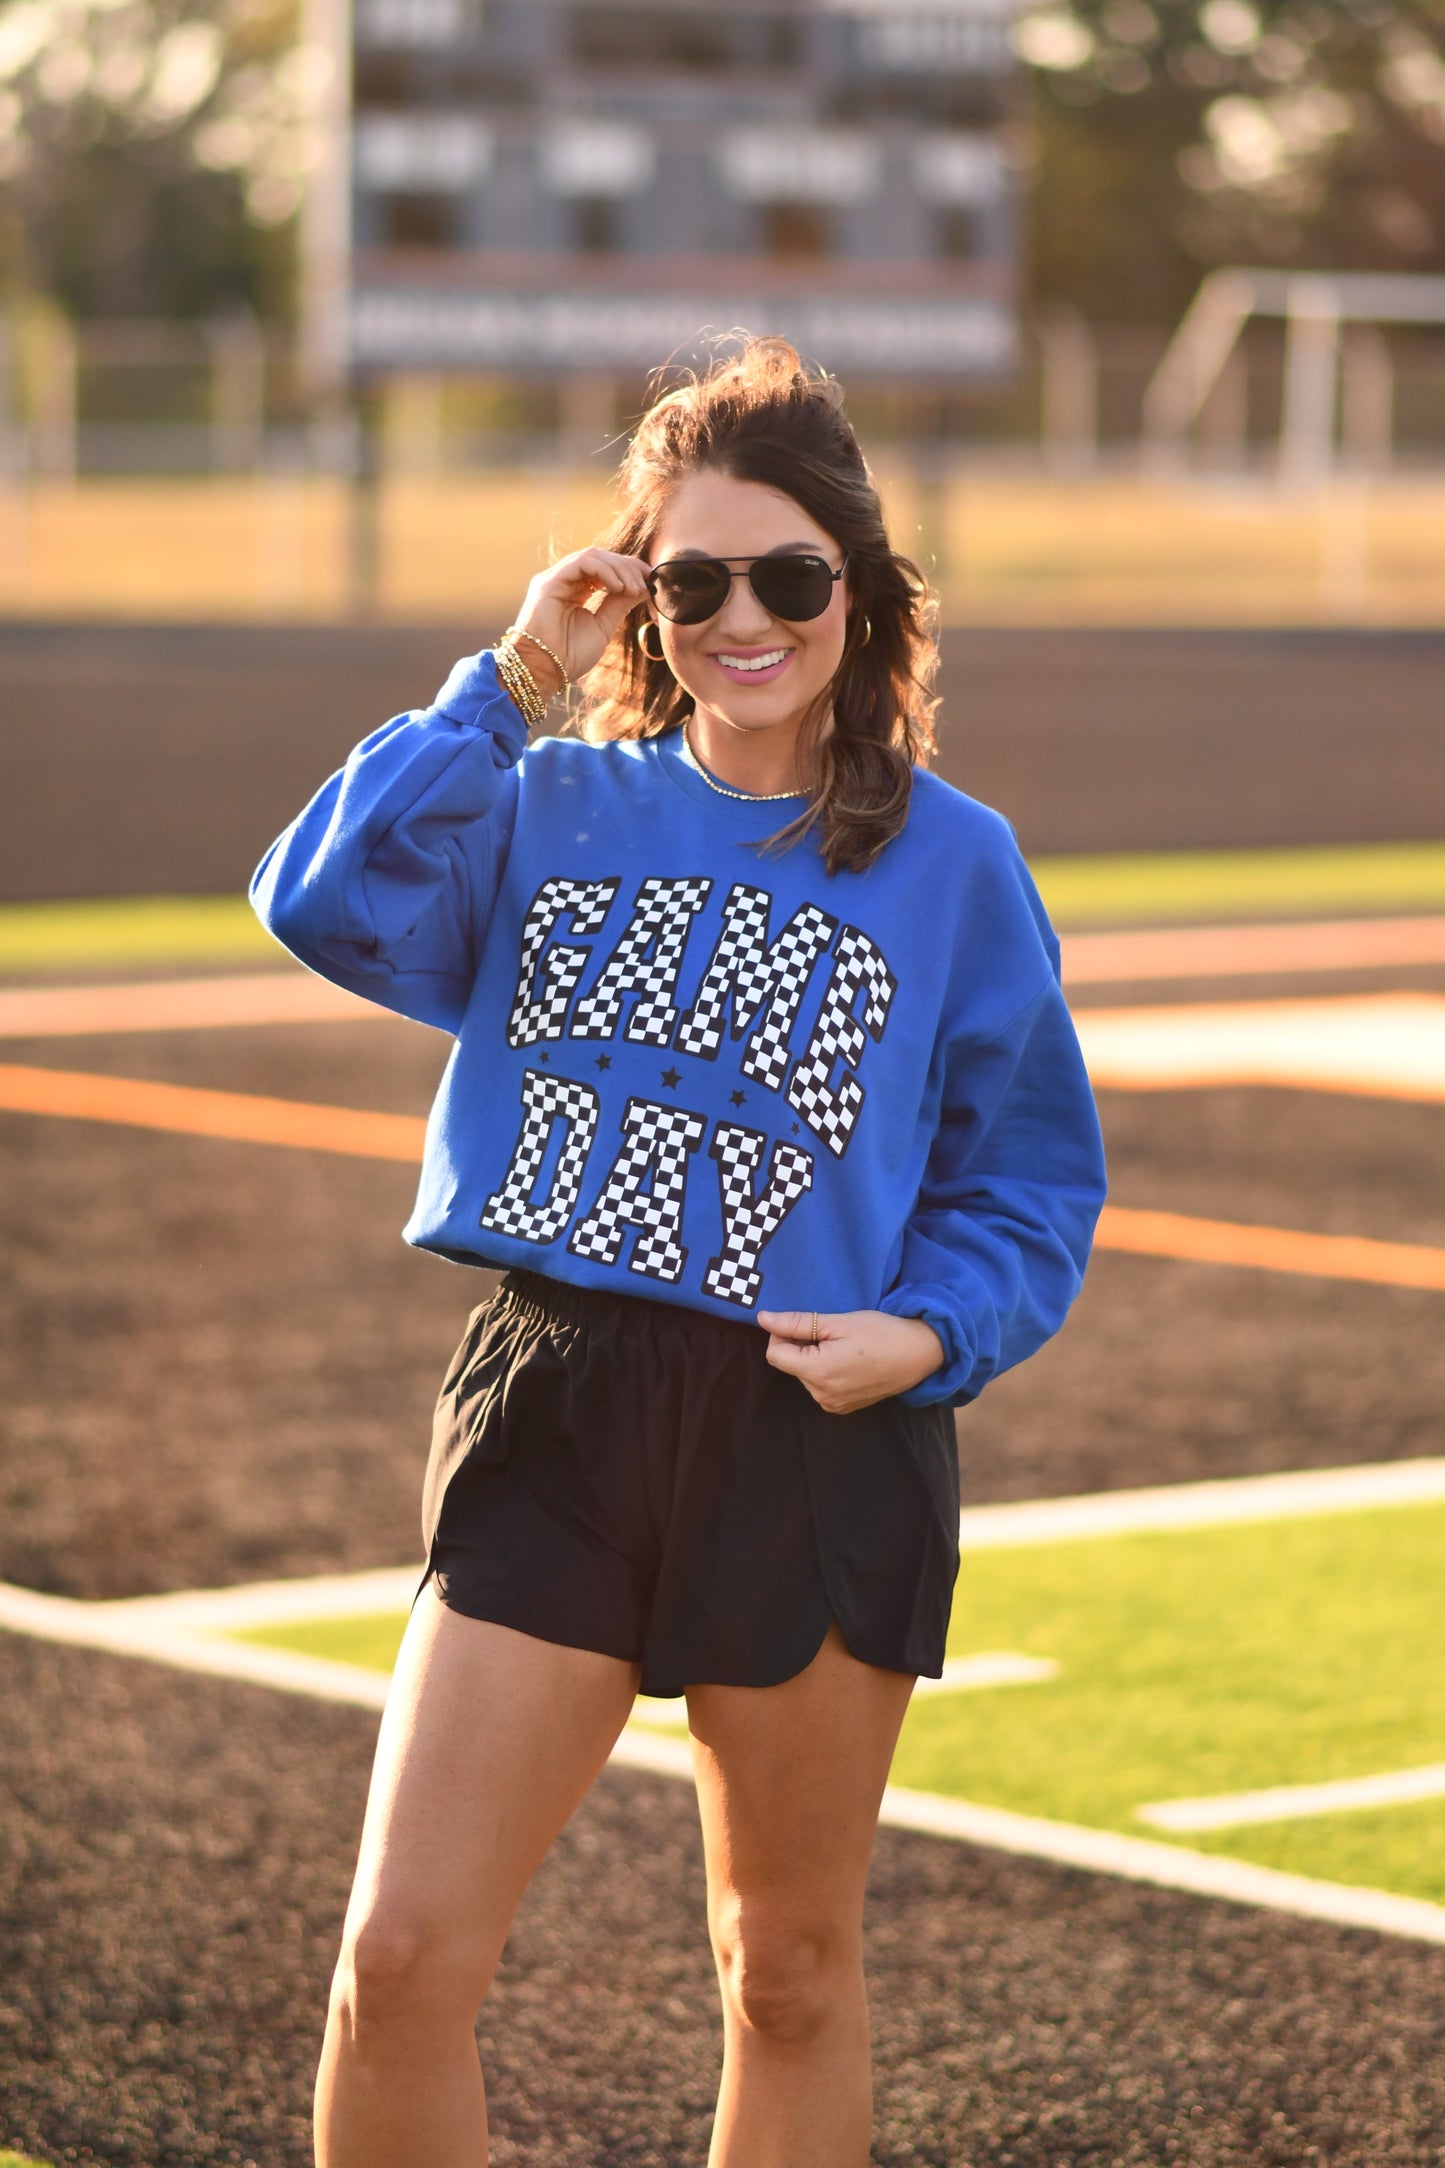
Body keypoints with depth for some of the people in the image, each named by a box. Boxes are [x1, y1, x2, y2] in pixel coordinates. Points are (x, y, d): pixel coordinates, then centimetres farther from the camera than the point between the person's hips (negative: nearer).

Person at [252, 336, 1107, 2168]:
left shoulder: (951, 865, 2)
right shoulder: (551, 811, 5)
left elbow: (1033, 1185, 6)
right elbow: (329, 903, -13)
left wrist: (925, 1336, -12)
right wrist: (509, 684, -11)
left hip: (820, 1448, 0)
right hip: (553, 1415, 1)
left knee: (790, 1978, 13)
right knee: (400, 1963, -8)